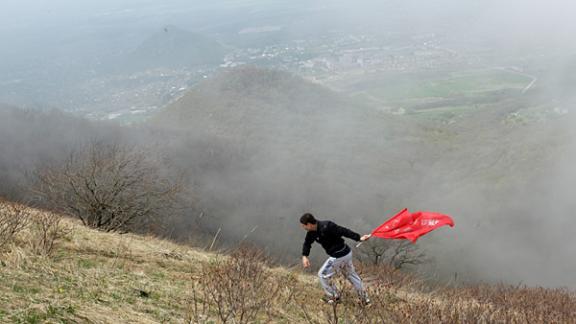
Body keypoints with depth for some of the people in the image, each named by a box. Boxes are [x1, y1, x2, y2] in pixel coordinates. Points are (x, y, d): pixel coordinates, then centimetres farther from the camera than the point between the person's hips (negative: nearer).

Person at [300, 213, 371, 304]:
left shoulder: (326, 227, -26)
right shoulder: (312, 232, 1)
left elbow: (343, 231, -25)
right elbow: (307, 243, 14)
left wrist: (359, 238, -26)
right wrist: (304, 256, -2)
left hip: (339, 257, -9)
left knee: (323, 275, 7)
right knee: (351, 275, 24)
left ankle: (334, 297, 22)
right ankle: (365, 299, 37)